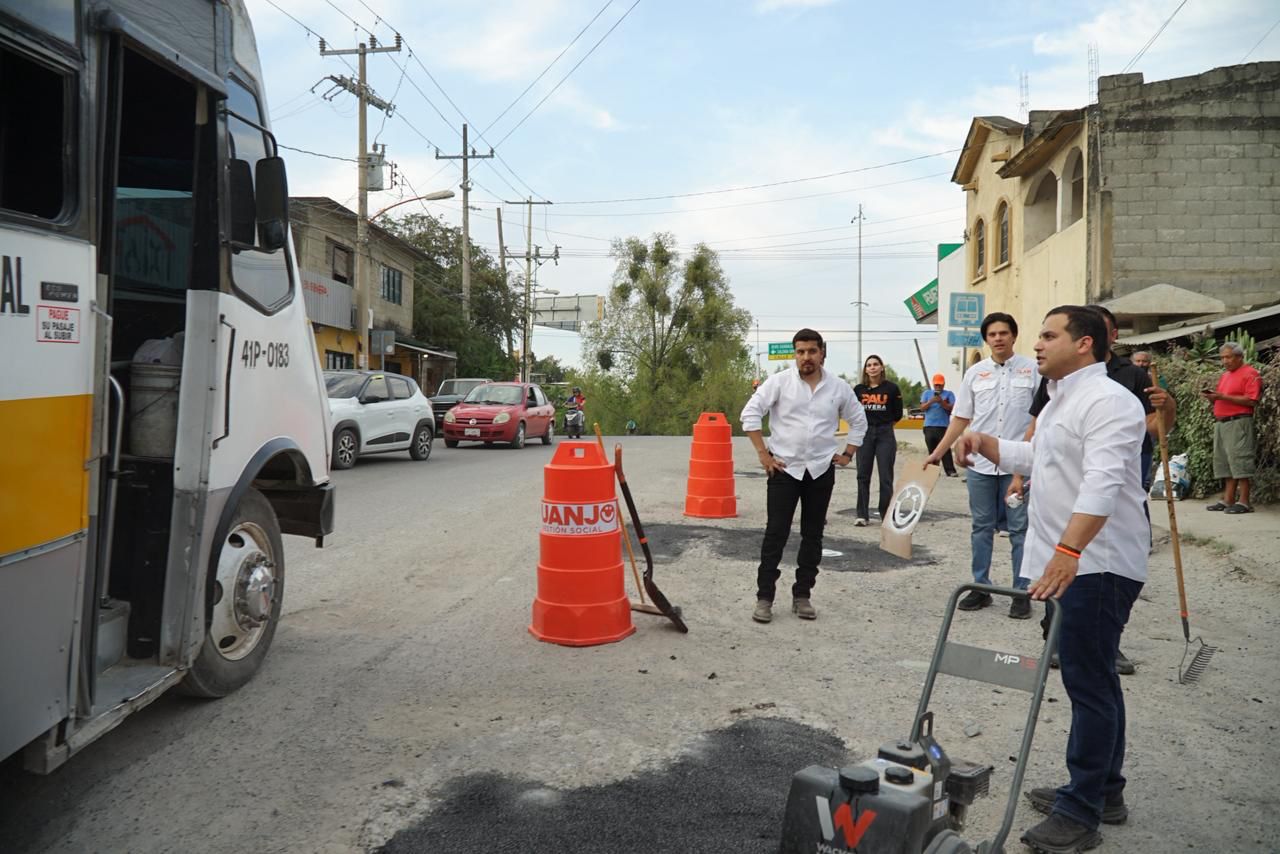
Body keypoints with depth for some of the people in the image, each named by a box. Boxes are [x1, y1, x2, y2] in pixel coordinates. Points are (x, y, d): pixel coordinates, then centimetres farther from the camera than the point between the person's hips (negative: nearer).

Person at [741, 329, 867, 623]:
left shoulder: (839, 387, 3)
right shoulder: (779, 382, -6)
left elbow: (858, 421, 16)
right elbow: (750, 414, -8)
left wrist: (848, 454, 9)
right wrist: (762, 453, -11)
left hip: (821, 471, 3)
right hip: (784, 469, -3)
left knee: (813, 535, 8)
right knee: (776, 533, -3)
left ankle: (802, 596, 19)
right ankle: (764, 597, 5)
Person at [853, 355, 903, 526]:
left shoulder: (891, 388, -2)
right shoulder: (859, 389, 2)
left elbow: (898, 414, 7)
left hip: (885, 435, -2)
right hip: (865, 434, 2)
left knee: (886, 477, 0)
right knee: (863, 476, 4)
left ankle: (887, 515, 8)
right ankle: (862, 515, 11)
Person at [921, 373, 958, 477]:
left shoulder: (949, 394, 8)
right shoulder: (927, 393, 15)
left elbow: (952, 408, -3)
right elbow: (923, 407, 3)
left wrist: (942, 402, -17)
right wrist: (931, 401, -14)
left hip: (943, 426, -3)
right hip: (929, 426, 3)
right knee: (932, 450, 6)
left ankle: (950, 471, -11)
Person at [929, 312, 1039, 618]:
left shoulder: (1032, 370, -1)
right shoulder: (975, 373, 6)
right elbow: (960, 419, 10)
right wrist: (937, 453, 6)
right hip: (980, 463, 3)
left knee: (1020, 529, 4)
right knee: (981, 527, 11)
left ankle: (1021, 592, 13)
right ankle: (980, 587, 21)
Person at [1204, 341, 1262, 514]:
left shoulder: (1250, 373, -5)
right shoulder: (1224, 375, 20)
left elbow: (1252, 401, -15)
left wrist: (1224, 396, -19)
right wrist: (1214, 397, 1)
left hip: (1239, 423, -8)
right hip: (1221, 423, 8)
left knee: (1239, 461, -9)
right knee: (1224, 462, 8)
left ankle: (1244, 502, -7)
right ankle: (1228, 500, 12)